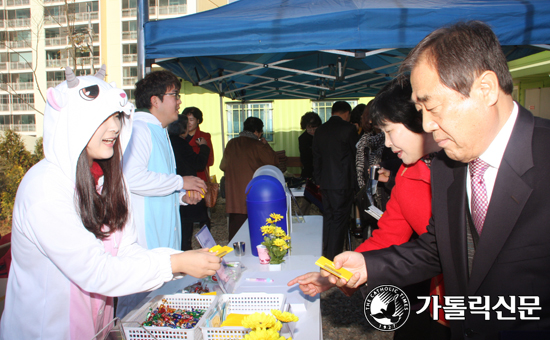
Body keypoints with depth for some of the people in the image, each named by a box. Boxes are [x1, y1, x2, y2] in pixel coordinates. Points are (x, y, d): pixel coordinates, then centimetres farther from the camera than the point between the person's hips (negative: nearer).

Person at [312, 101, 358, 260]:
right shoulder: (349, 129, -8)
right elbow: (355, 154, 1)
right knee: (340, 219, 0)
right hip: (343, 182, -6)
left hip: (325, 181, 6)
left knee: (328, 217, 14)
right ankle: (334, 257, 4)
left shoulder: (320, 130, 10)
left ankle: (327, 253, 21)